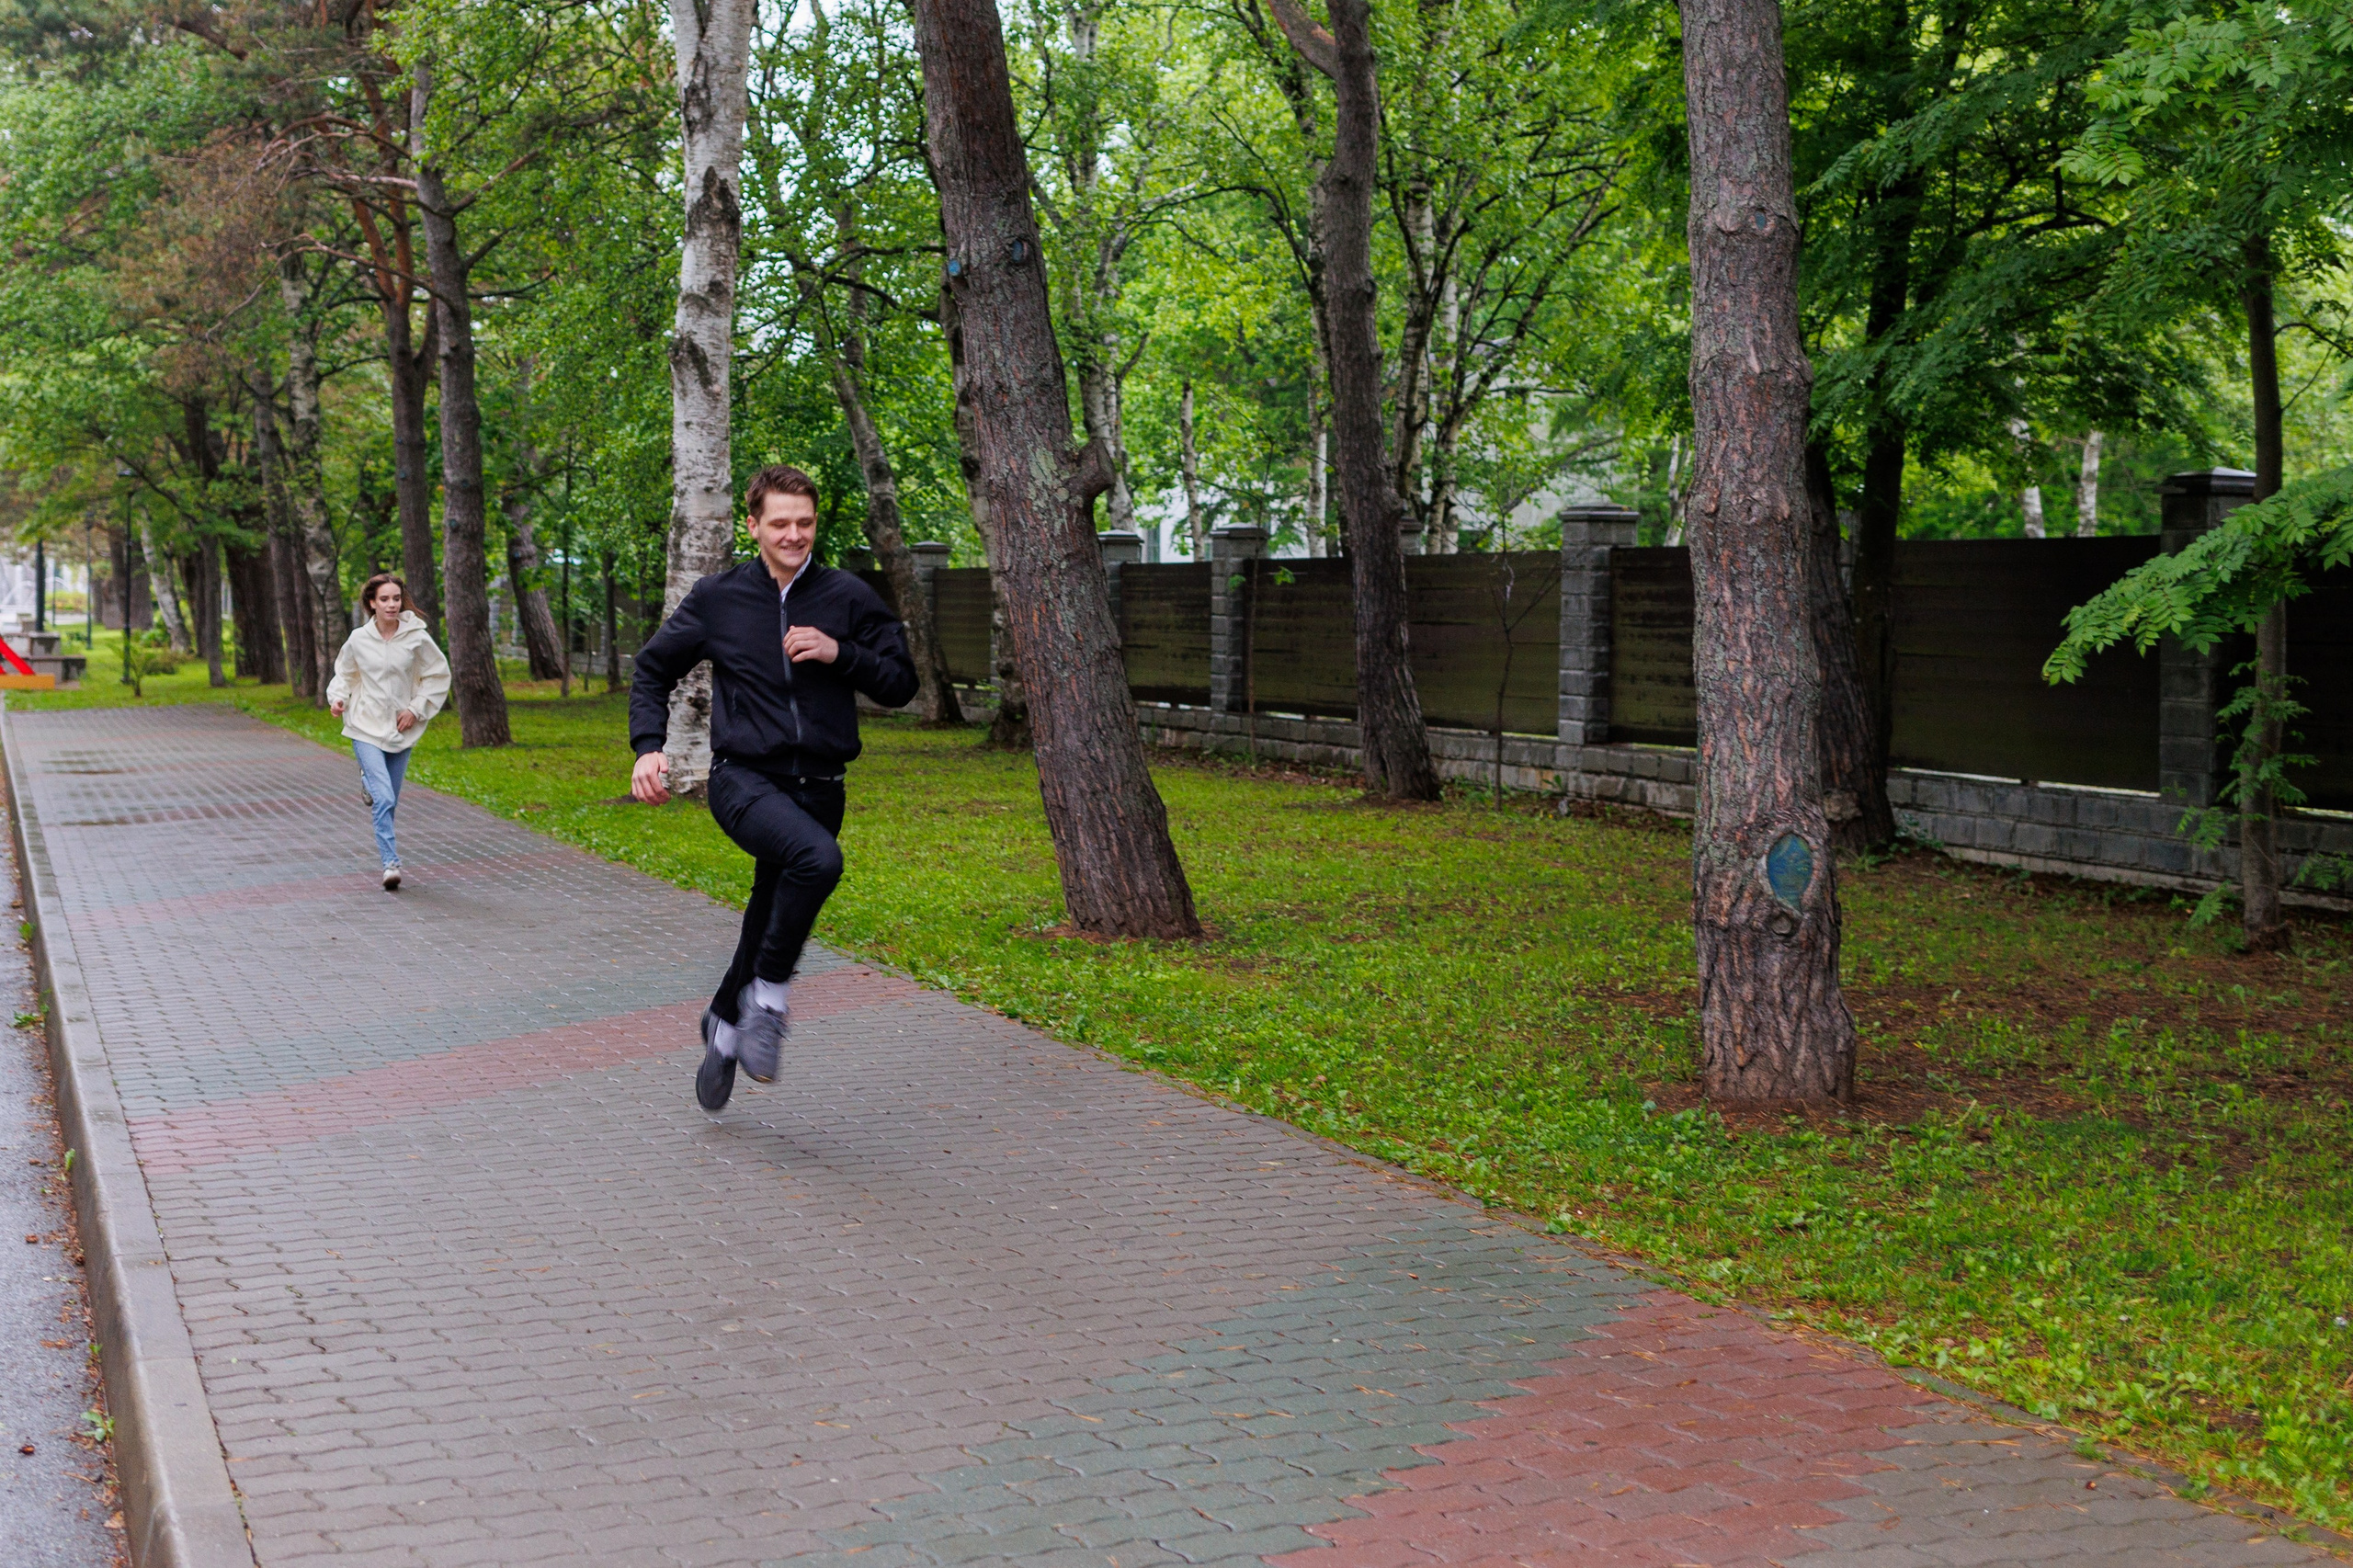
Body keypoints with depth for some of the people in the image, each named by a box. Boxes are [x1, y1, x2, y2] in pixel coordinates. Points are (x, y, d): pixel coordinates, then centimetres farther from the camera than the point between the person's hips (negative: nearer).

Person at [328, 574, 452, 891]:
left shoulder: (417, 638, -6)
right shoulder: (358, 639, -3)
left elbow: (439, 676, 5)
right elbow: (345, 674, 14)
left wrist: (416, 710, -3)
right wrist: (338, 698, -4)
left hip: (401, 730, 2)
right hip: (366, 727, -2)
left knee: (390, 799, 11)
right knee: (384, 798, -15)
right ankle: (391, 863, -14)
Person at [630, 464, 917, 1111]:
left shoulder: (849, 598, 3)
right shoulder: (717, 598, 2)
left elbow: (901, 683, 5)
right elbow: (654, 668, 13)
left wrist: (841, 654, -12)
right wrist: (648, 746, -2)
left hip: (819, 788, 3)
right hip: (744, 780, -3)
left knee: (771, 929, 12)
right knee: (818, 857, -33)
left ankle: (724, 1023, 42)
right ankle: (769, 1004, -16)